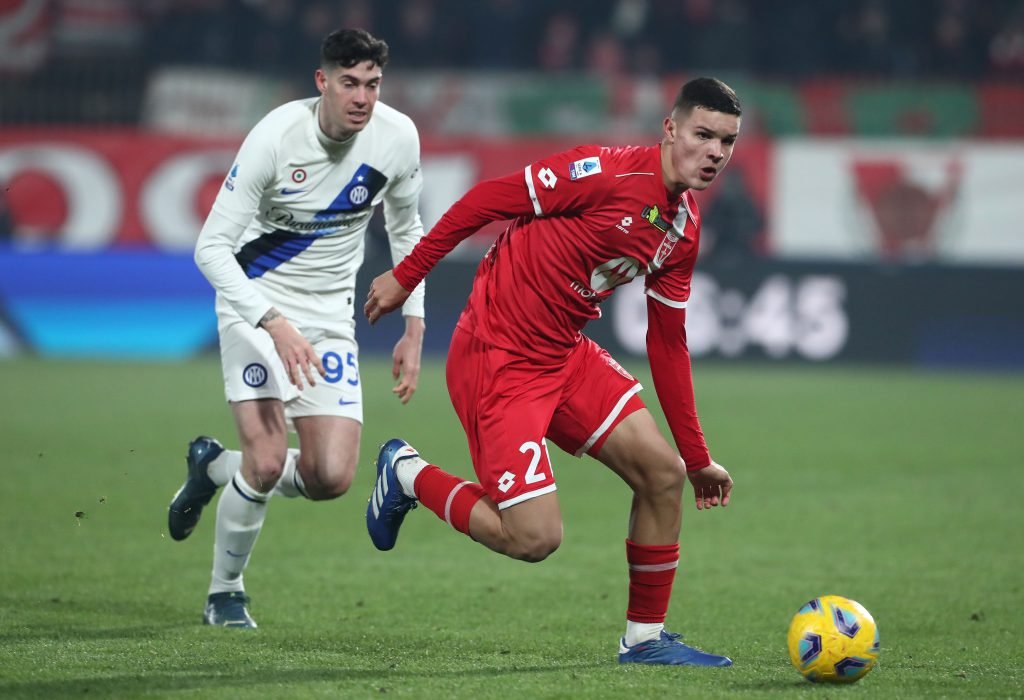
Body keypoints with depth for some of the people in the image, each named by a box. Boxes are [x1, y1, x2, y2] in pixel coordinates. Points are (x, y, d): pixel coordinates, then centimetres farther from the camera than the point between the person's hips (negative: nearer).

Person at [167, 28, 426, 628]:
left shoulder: (398, 137, -9)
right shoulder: (277, 137, -22)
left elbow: (407, 229, 11)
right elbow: (212, 247, -21)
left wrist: (414, 329, 6)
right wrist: (275, 325, -33)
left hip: (329, 315, 4)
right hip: (256, 301, -4)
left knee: (332, 478, -8)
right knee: (268, 461, -18)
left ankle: (214, 467, 23)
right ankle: (225, 591, 8)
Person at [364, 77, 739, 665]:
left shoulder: (685, 232, 5)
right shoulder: (606, 174, -20)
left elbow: (667, 342, 13)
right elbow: (488, 200, -14)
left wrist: (697, 457, 15)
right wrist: (406, 276, -11)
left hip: (567, 354, 8)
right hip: (496, 357, -8)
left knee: (663, 472, -1)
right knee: (536, 538, -12)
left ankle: (645, 638, 14)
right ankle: (409, 475, 13)